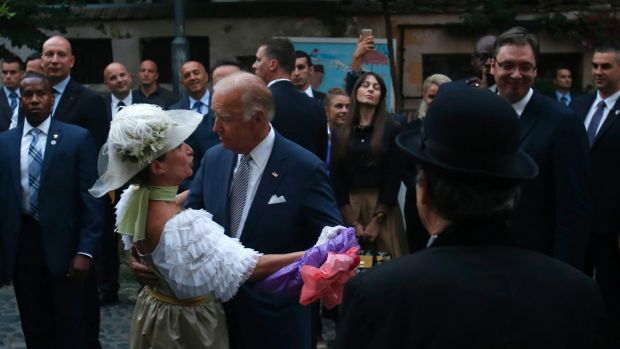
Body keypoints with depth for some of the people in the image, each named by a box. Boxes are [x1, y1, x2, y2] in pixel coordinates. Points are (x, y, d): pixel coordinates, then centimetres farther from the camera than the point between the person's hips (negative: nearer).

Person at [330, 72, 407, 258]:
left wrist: (377, 220, -9)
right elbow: (336, 177, 4)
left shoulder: (392, 130, 2)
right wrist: (353, 222, -6)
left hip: (382, 207, -2)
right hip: (349, 206, 2)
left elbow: (394, 176, -3)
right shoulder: (340, 134, 8)